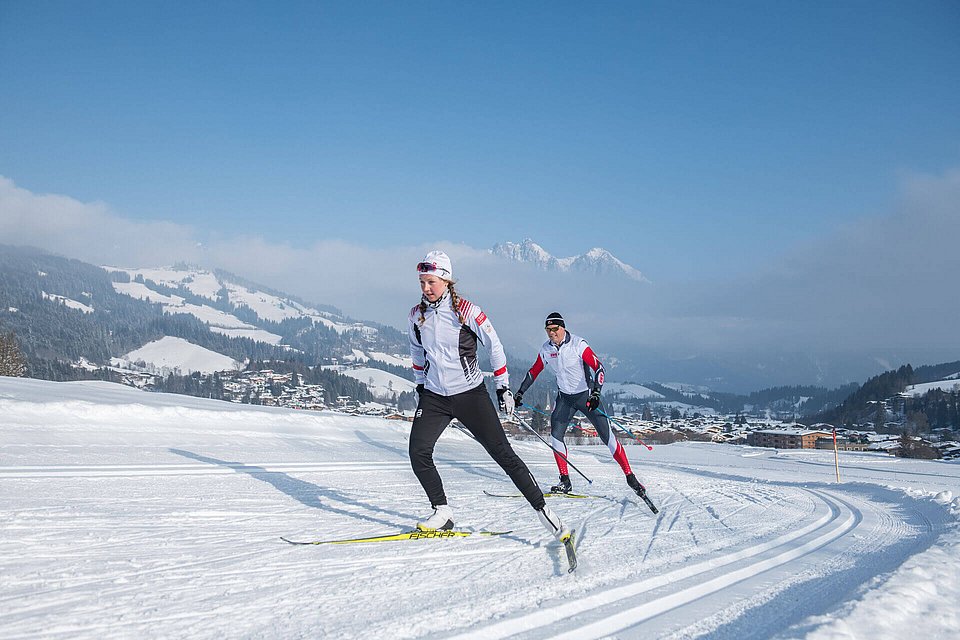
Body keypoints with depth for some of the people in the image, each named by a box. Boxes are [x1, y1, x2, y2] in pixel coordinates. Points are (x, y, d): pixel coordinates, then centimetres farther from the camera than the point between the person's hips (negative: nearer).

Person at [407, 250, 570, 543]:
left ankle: (542, 509, 2)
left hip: (470, 393, -4)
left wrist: (503, 387, -1)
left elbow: (494, 346, -4)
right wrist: (420, 385, 20)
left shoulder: (466, 310, -13)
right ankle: (442, 512, 5)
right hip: (434, 396, 4)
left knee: (502, 452, -6)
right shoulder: (417, 314, 1)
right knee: (418, 452, -11)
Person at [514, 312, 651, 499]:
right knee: (555, 436, -8)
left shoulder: (578, 344, -18)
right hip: (564, 397, 5)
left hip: (586, 395, -4)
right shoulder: (546, 349, -3)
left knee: (607, 436, -6)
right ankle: (565, 481, 3)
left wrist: (596, 393, -35)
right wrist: (520, 392, 11)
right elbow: (533, 372, 12)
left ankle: (630, 477, 3)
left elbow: (599, 368, -23)